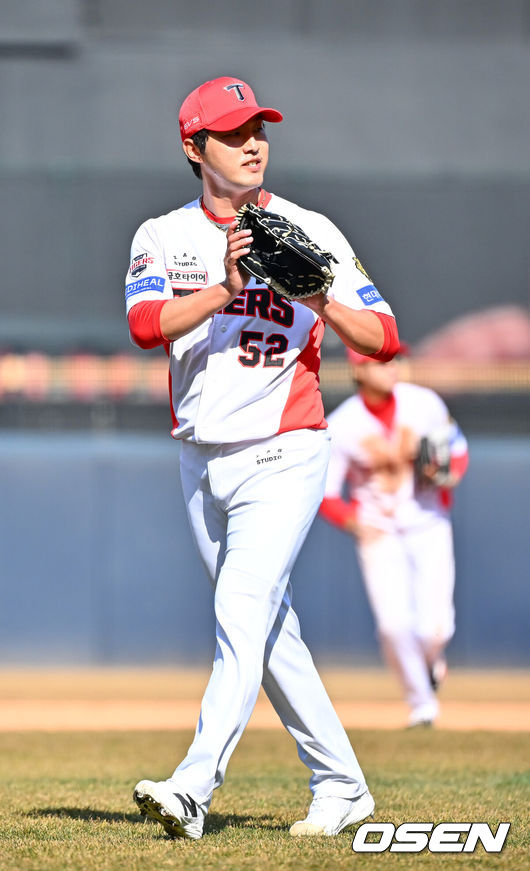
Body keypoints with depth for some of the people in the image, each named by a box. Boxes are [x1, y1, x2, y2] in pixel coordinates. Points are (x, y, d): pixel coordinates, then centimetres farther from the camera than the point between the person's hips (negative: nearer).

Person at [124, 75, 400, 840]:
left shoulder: (310, 233, -1)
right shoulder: (162, 237, 5)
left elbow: (384, 340, -6)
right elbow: (146, 325, -14)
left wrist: (322, 301, -23)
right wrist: (224, 289, -27)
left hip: (283, 454, -5)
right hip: (202, 462, 5)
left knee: (243, 614, -20)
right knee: (269, 631, 11)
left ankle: (194, 785, -29)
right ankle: (340, 785, 22)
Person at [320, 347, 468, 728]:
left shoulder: (424, 403, -7)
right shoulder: (341, 426, -12)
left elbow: (458, 450, 7)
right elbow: (324, 494, -5)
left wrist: (451, 473, -16)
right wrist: (357, 524, -21)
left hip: (429, 527, 1)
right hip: (379, 534, -1)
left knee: (435, 629, -12)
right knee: (394, 625, -16)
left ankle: (432, 659, 26)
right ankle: (422, 702, 7)